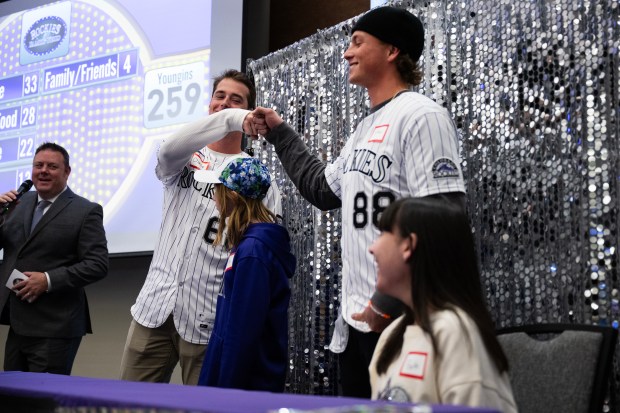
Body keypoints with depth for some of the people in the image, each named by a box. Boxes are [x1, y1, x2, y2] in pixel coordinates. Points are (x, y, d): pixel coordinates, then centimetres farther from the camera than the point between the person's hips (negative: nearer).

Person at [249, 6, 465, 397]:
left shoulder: (421, 116, -14)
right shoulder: (366, 128, 16)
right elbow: (324, 189, 28)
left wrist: (391, 304, -23)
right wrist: (279, 134, 26)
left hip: (399, 318, -9)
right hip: (357, 314, 9)